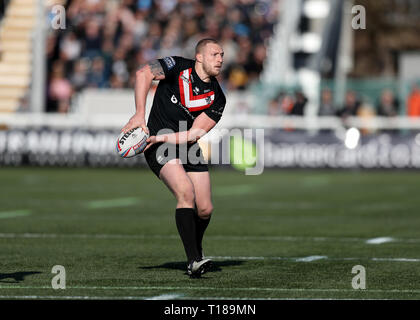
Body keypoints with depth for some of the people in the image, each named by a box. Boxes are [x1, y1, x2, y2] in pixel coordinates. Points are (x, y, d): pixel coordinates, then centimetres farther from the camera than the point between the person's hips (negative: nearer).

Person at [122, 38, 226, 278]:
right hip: (159, 147, -4)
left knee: (205, 209, -2)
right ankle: (193, 260, -27)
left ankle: (196, 248, 32)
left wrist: (161, 138, -21)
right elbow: (144, 73, -14)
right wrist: (140, 115, -22)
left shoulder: (217, 98, -3)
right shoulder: (179, 67, -10)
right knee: (186, 192, -26)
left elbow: (195, 133, -10)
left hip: (188, 148, 4)